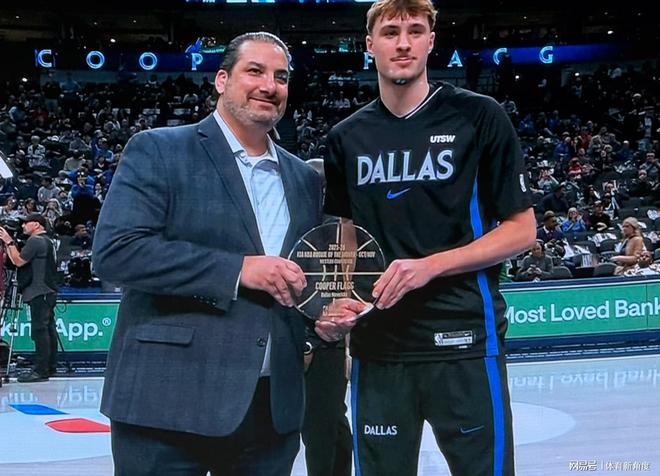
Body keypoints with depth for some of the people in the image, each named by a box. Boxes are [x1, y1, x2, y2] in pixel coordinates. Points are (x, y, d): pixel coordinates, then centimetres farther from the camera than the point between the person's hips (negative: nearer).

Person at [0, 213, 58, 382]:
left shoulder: (35, 241, -9)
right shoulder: (47, 241, 20)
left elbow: (19, 261, -13)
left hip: (39, 292, -10)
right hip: (49, 291, 10)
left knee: (40, 330, -10)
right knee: (49, 328, 10)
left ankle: (40, 370, -11)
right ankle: (51, 366, 14)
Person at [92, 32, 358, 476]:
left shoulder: (305, 179, 16)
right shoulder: (157, 151, -2)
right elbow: (115, 250, -14)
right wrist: (237, 269, -17)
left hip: (274, 408, 5)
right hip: (170, 405, -5)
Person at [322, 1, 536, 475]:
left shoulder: (478, 116, -2)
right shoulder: (347, 137, 9)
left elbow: (521, 230, -2)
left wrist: (431, 265, -14)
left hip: (464, 342, -3)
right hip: (376, 345, 3)